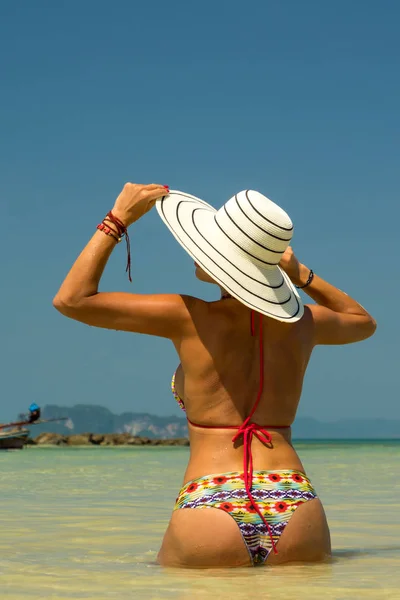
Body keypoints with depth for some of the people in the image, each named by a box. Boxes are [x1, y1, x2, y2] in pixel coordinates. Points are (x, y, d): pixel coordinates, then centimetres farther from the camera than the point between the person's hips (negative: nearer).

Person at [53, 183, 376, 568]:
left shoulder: (190, 318, -3)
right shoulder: (300, 322, 9)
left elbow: (71, 299, 2)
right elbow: (363, 322, 33)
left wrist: (118, 218, 8)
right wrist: (302, 275, 24)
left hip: (209, 511, -3)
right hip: (295, 511, 3)